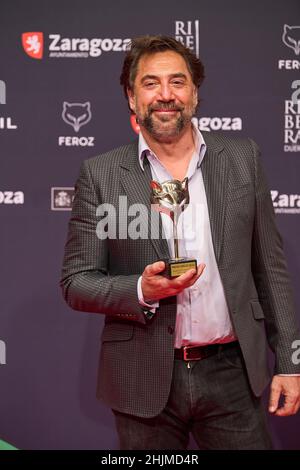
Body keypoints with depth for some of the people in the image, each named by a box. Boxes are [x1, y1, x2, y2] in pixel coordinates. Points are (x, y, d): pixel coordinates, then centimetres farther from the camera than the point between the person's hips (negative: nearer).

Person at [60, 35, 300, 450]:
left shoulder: (242, 159, 3)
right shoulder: (100, 174, -3)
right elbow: (75, 282, -1)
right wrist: (142, 290, -19)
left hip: (231, 372, 1)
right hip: (145, 381, -1)